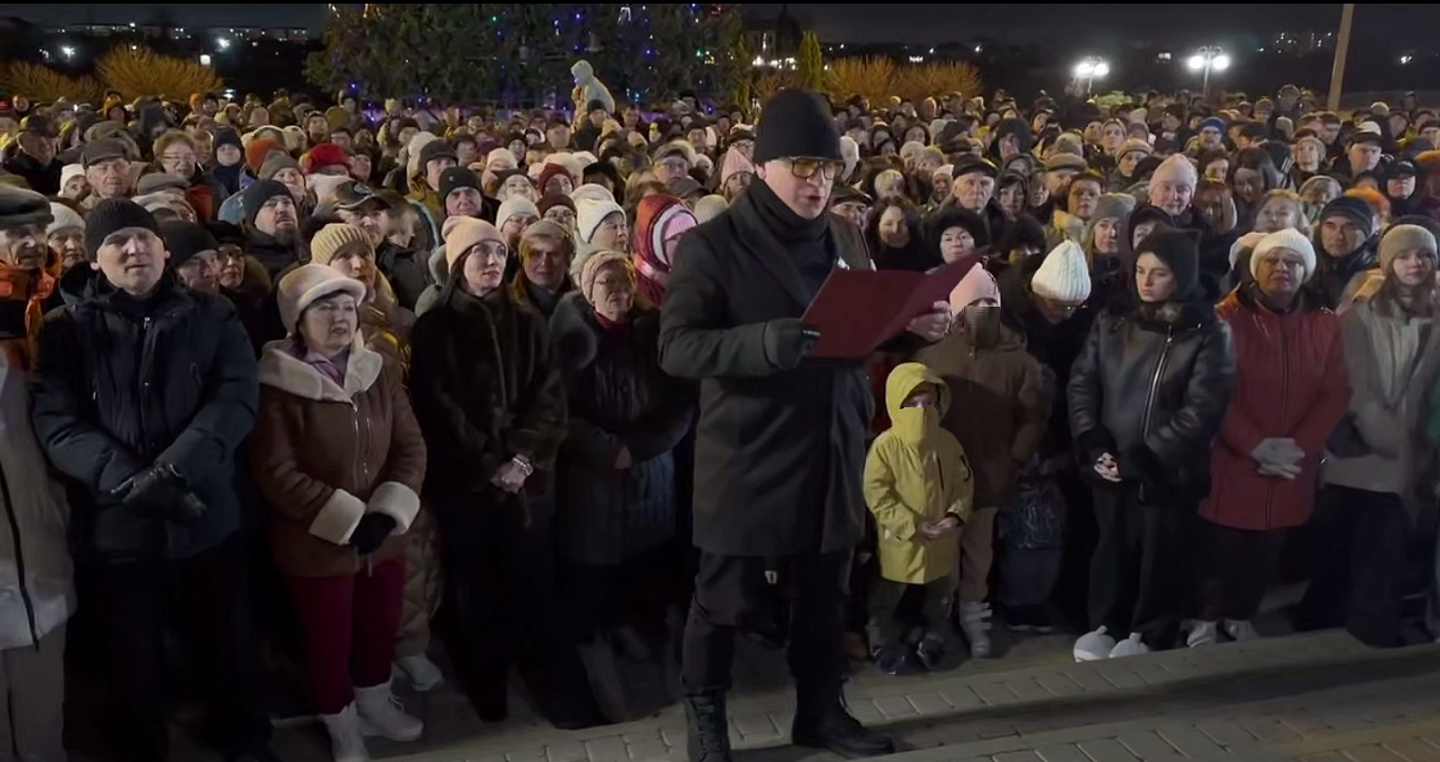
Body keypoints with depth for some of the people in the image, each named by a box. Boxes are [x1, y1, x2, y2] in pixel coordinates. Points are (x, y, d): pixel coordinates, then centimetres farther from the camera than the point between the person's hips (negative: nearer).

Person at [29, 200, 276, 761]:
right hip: (117, 527, 0)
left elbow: (237, 398, -9)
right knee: (136, 663, 14)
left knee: (234, 650, 13)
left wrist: (173, 469, -24)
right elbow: (54, 421, -10)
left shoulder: (212, 318, 2)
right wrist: (129, 480, -25)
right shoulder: (66, 330, 1)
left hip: (208, 519, 1)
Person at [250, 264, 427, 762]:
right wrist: (347, 520, -19)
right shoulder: (278, 382, -14)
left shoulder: (380, 371, 1)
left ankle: (375, 703, 47)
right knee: (329, 642, 13)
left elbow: (411, 446, 0)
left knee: (381, 628, 21)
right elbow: (275, 472, -17)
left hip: (383, 537, 5)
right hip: (316, 543, -4)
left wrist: (387, 513, -13)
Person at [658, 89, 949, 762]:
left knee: (824, 592, 17)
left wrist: (912, 324, -3)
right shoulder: (712, 245, -9)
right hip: (748, 459, -5)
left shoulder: (845, 238, 9)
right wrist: (771, 340, -30)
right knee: (725, 597, 8)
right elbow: (676, 348, -17)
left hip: (831, 453, 5)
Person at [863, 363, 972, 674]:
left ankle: (935, 638, 44)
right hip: (899, 540, -4)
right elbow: (876, 494, -19)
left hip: (941, 541, 4)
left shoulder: (947, 442, -3)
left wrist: (956, 515, -13)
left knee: (939, 596, 22)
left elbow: (963, 484, 5)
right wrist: (912, 526, -21)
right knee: (887, 598, 13)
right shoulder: (886, 445, -18)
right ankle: (886, 642, 34)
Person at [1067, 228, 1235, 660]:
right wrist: (1093, 446, -10)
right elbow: (1081, 384, 4)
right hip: (1111, 466, 3)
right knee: (1112, 544, 14)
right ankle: (1106, 624, 31)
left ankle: (1149, 633, 27)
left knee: (1159, 550, 9)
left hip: (1167, 470, -3)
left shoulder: (1208, 334, -7)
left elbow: (1199, 411, -13)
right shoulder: (1111, 323, 4)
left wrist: (1140, 459, -17)